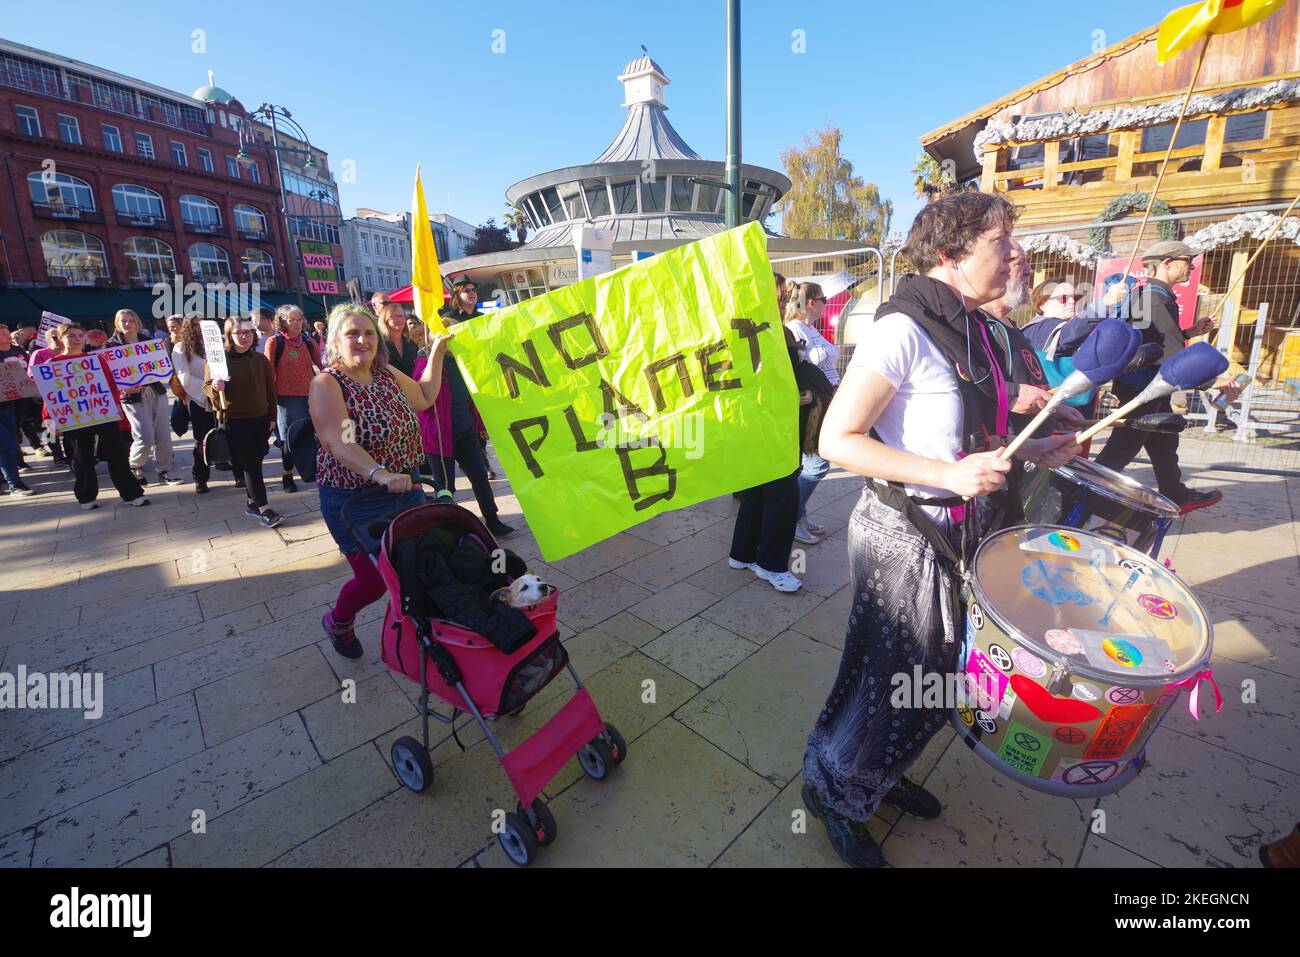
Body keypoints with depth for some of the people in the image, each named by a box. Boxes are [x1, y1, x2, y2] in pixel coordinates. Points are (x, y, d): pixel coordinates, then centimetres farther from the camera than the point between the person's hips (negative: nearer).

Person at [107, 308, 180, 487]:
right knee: (145, 438, -9)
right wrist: (124, 387, -17)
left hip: (157, 392, 4)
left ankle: (164, 472, 16)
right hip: (133, 396, -3)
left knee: (164, 436, 3)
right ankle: (134, 467, 18)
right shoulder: (112, 345, 0)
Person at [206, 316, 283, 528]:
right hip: (234, 421, -4)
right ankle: (263, 509, -4)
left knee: (254, 463, 9)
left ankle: (253, 503, 21)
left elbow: (270, 389, 11)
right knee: (250, 464, -5)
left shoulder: (261, 359, 7)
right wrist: (215, 387, -23)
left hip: (260, 419, 4)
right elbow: (207, 387, 0)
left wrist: (272, 417, 8)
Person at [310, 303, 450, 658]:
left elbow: (424, 398, 22)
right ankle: (337, 622, 38)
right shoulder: (327, 384, -13)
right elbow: (339, 442, -27)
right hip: (354, 501, -5)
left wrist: (437, 352, 17)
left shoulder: (387, 374, 5)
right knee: (374, 579, 3)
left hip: (407, 490, 6)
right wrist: (379, 473, -42)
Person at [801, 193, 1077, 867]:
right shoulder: (903, 330, -20)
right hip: (904, 538, -9)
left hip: (957, 533, 9)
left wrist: (1028, 451, 8)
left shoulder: (972, 329, 9)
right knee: (884, 679, 8)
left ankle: (881, 772, 47)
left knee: (935, 676, 22)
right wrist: (948, 475, -27)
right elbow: (837, 441, -23)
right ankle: (834, 791, 35)